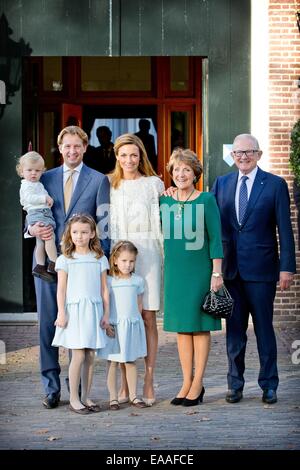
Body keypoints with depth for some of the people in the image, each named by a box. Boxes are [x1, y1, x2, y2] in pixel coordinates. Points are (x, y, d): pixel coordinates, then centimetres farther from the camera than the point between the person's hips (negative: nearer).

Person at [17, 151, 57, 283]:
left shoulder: (37, 184, 25)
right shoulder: (27, 185, -6)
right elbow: (29, 198, -22)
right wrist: (45, 198, -21)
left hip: (44, 213, 10)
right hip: (37, 214, -10)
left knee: (40, 242, 9)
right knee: (49, 237, -18)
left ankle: (40, 267, 11)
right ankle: (54, 264, -17)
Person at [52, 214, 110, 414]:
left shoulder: (100, 259, 8)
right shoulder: (65, 260, 2)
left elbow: (104, 289, 9)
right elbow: (61, 289, 1)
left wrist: (106, 313, 5)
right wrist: (61, 313, -6)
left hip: (94, 311, 3)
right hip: (74, 311, -3)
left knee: (90, 356, 5)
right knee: (79, 355, -6)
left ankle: (86, 397, 14)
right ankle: (74, 399, 3)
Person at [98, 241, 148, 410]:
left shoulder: (138, 281, 5)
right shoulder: (108, 280, -3)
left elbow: (139, 304, 12)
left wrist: (135, 319, 5)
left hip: (132, 325, 2)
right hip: (113, 325, -2)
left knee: (131, 362, 8)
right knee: (113, 362, 3)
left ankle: (133, 395, 16)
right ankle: (113, 397, 9)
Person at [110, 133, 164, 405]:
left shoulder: (154, 184, 7)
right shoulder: (110, 186, 13)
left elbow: (161, 223, 6)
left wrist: (167, 256, -3)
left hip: (147, 253, -1)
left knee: (148, 318, -2)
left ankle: (148, 383, 3)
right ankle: (125, 384, 5)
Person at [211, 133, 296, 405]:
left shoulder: (275, 185, 0)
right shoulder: (221, 184, 10)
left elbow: (285, 229, -3)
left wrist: (287, 267, -8)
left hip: (261, 270, -3)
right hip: (230, 268, 3)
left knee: (264, 328, 5)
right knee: (234, 329, 9)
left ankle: (269, 385, 15)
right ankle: (235, 384, 19)